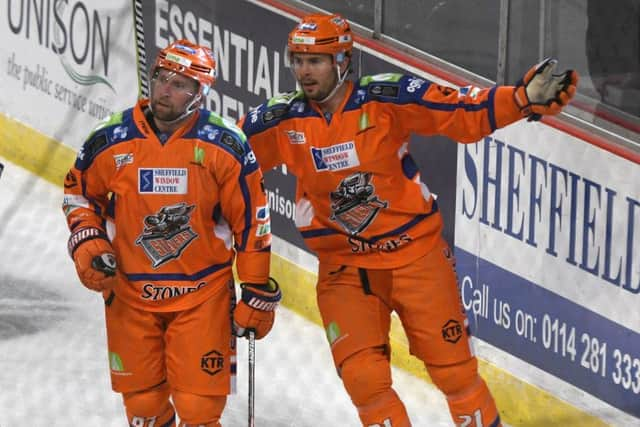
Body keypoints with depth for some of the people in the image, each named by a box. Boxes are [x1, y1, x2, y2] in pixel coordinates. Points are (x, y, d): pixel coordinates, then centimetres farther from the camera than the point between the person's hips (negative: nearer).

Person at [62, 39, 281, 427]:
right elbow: (79, 193, 13)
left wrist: (258, 293, -1)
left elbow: (252, 220, -3)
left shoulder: (225, 145, -10)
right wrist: (88, 244, -4)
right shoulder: (111, 140, -5)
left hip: (202, 294, -2)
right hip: (130, 294, 2)